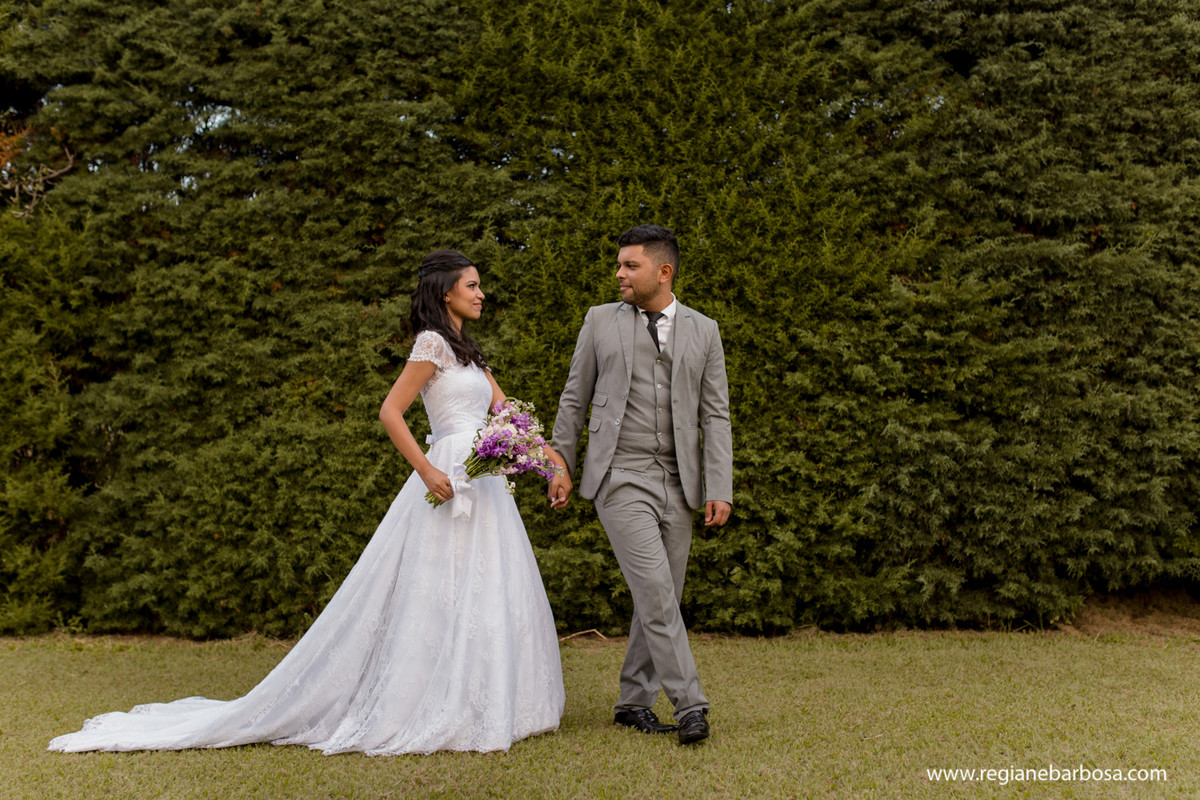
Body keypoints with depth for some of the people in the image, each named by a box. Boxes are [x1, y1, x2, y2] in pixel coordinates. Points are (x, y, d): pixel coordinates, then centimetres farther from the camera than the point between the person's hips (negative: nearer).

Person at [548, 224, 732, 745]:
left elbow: (715, 415, 6)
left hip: (677, 483, 3)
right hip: (620, 478, -2)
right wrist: (561, 467, 8)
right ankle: (689, 703, -7)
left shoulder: (703, 331, 9)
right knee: (655, 590, -13)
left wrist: (720, 488, -3)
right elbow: (574, 399, 11)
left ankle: (634, 701, 20)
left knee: (661, 597, 6)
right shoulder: (600, 321, 7)